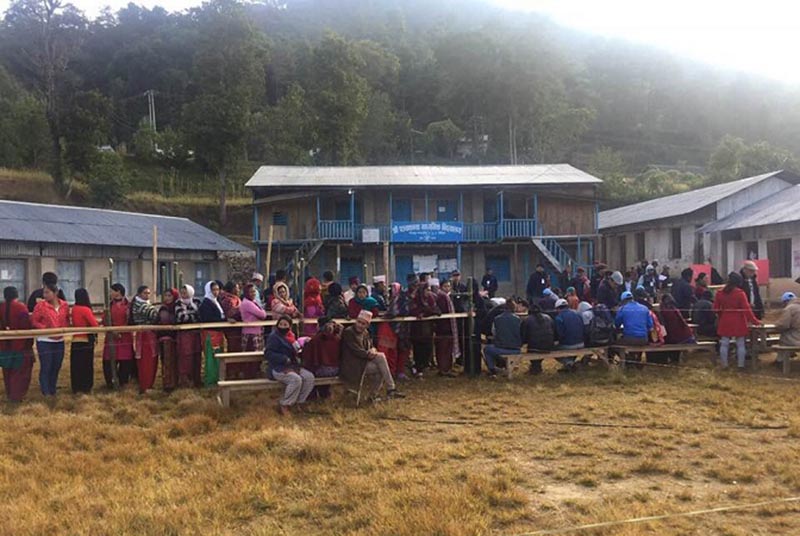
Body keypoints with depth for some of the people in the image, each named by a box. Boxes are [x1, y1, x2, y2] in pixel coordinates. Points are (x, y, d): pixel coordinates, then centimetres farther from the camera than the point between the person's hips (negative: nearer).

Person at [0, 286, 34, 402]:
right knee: (21, 371, 2)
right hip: (20, 344, -5)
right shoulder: (21, 307, -13)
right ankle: (17, 396, 0)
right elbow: (27, 326, -13)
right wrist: (30, 342, -5)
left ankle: (9, 394, 25)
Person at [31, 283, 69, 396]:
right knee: (45, 368, -1)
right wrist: (47, 329, -16)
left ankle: (52, 391, 26)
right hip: (44, 341, -4)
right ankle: (46, 393, 7)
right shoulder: (40, 305, -10)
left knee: (56, 367, 12)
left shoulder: (64, 305, 1)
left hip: (59, 341, 4)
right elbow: (34, 321, -6)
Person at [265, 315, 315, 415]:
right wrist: (284, 359, -24)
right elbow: (268, 354, -19)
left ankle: (298, 402, -1)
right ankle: (283, 406, -17)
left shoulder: (288, 336, 14)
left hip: (291, 366, 8)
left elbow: (294, 350, 24)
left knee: (309, 377, -10)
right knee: (296, 379, -32)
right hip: (277, 368, -8)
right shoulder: (274, 336, -11)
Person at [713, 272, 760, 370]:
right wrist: (755, 321, -7)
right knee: (740, 344, 7)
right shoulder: (740, 293, -14)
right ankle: (741, 365, 10)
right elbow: (746, 309, -15)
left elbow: (716, 309, 7)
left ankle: (724, 364, 13)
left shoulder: (720, 293, -1)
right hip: (738, 323, -3)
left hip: (725, 322, 3)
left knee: (724, 344, 9)